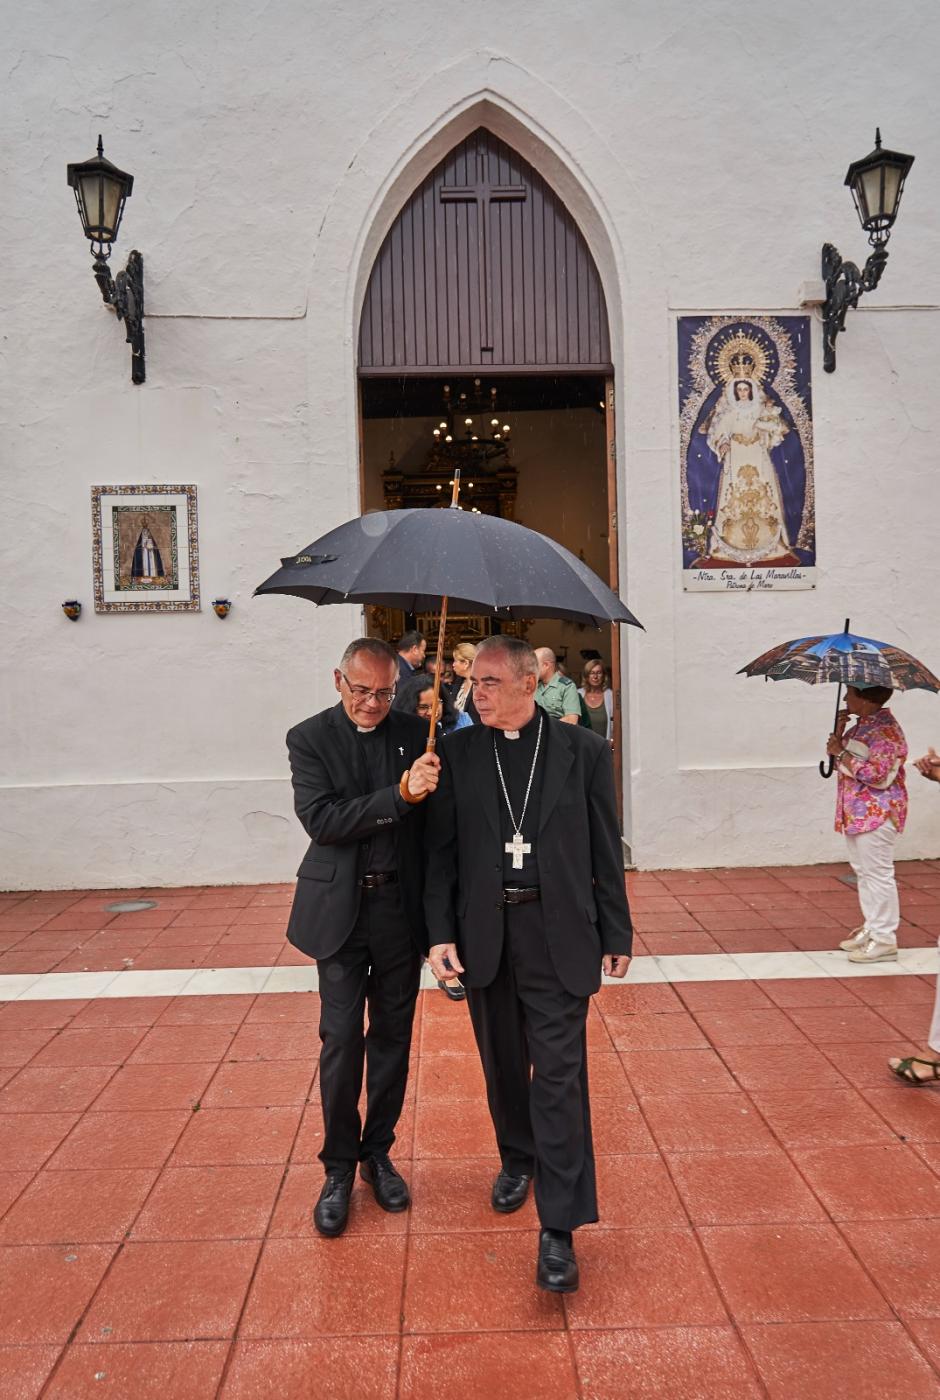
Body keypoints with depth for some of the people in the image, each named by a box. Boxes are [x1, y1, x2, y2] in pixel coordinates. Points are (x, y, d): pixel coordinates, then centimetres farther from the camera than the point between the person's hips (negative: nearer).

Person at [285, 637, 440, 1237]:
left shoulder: (416, 733, 1)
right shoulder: (310, 738, -4)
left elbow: (433, 819, 1)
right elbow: (322, 820, -16)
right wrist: (399, 796, -25)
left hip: (401, 908, 2)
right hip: (341, 910, -2)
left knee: (393, 1036, 13)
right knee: (341, 1039, 2)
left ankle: (378, 1153, 31)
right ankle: (339, 1168, 20)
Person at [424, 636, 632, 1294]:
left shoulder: (583, 751, -3)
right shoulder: (457, 753, 1)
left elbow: (607, 851, 1)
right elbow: (441, 851, 2)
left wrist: (616, 934, 2)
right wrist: (441, 933, -4)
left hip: (558, 936, -2)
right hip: (484, 934, 3)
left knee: (559, 1076, -2)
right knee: (503, 1063, 18)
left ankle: (559, 1230, 8)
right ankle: (517, 1158, 44)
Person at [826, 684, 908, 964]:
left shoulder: (885, 730, -17)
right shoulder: (861, 725, 12)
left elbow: (877, 775, -24)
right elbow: (841, 760, 16)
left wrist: (842, 753, -17)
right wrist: (840, 732, 1)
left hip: (877, 814, -10)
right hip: (857, 812, 10)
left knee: (878, 874, -4)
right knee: (863, 872, 16)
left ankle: (884, 940, 4)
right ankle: (871, 928, 27)